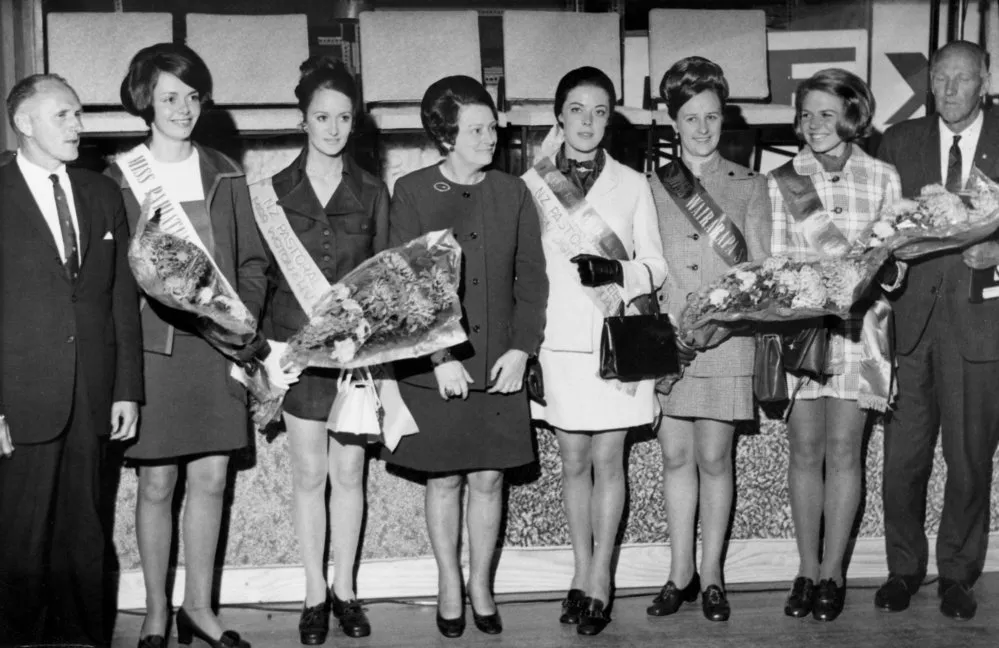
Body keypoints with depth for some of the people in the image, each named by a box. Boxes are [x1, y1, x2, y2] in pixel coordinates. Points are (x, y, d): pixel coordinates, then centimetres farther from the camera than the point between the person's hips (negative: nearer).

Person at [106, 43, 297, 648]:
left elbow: (253, 260, 11)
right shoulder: (120, 178, 1)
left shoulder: (226, 175, 10)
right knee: (157, 483, 3)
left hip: (219, 343, 3)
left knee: (212, 479, 5)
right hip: (152, 344, -3)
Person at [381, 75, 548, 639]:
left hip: (500, 365, 2)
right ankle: (449, 585, 24)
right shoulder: (412, 192, -3)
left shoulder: (512, 192, 6)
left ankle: (482, 585, 24)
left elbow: (532, 277, 5)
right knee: (444, 480, 7)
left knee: (489, 478, 8)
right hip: (435, 369, -2)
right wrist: (439, 358, -13)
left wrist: (521, 349, -6)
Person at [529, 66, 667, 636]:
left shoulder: (633, 184, 5)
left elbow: (655, 266, 6)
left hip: (617, 339, 0)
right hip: (561, 342, 1)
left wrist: (617, 273, -15)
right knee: (574, 462, 8)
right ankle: (584, 575, 19)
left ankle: (599, 578, 10)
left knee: (607, 460, 2)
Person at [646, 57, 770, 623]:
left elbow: (764, 271, 6)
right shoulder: (653, 186, 8)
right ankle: (681, 573, 18)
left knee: (714, 458, 2)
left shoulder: (751, 186, 6)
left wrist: (736, 254, -14)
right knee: (676, 455, 6)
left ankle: (712, 576, 15)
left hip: (725, 337, -1)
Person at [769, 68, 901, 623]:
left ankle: (832, 571, 13)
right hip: (797, 325, 1)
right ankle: (807, 568, 16)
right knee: (805, 451, 5)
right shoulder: (780, 181, 4)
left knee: (843, 451, 2)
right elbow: (773, 261, 3)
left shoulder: (882, 178, 4)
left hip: (856, 327, 0)